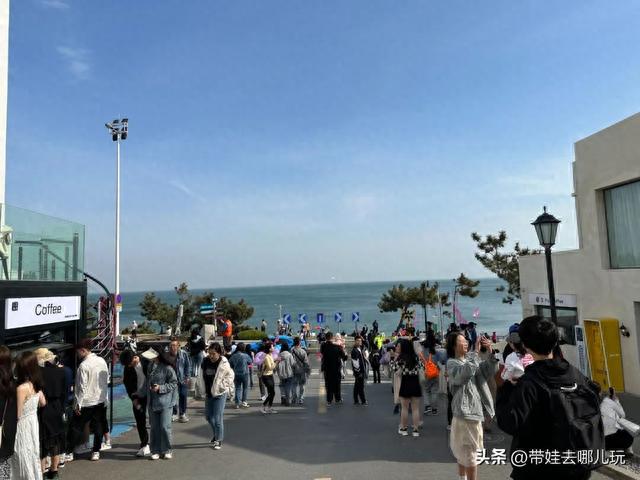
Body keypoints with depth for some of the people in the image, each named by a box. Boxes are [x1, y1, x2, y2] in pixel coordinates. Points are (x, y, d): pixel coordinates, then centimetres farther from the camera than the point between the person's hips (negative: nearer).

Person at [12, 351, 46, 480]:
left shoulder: (21, 388, -23)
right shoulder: (36, 384, -1)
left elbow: (18, 414, -18)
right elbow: (43, 403, 12)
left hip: (24, 425, -7)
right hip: (33, 421, 7)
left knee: (24, 459, 7)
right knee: (33, 455, 19)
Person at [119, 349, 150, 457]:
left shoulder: (146, 363, -14)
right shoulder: (127, 368, -4)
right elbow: (127, 385, 2)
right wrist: (133, 399, -6)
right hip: (137, 398, 3)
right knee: (140, 423, 7)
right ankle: (144, 445, 19)